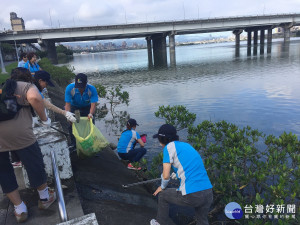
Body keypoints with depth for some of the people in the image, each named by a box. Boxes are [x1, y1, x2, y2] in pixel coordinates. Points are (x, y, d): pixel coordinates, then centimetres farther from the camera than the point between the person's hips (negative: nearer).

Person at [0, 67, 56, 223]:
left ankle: (19, 210, 31)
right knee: (34, 165, 16)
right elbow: (34, 98, -15)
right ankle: (44, 198, 35)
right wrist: (44, 119, -3)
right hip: (18, 133, -5)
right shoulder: (27, 86, 8)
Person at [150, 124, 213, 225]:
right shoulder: (186, 145, 17)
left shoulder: (169, 146, -3)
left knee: (162, 195, 20)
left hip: (190, 195, -6)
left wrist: (162, 187, 14)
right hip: (208, 192, 7)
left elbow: (166, 176, -7)